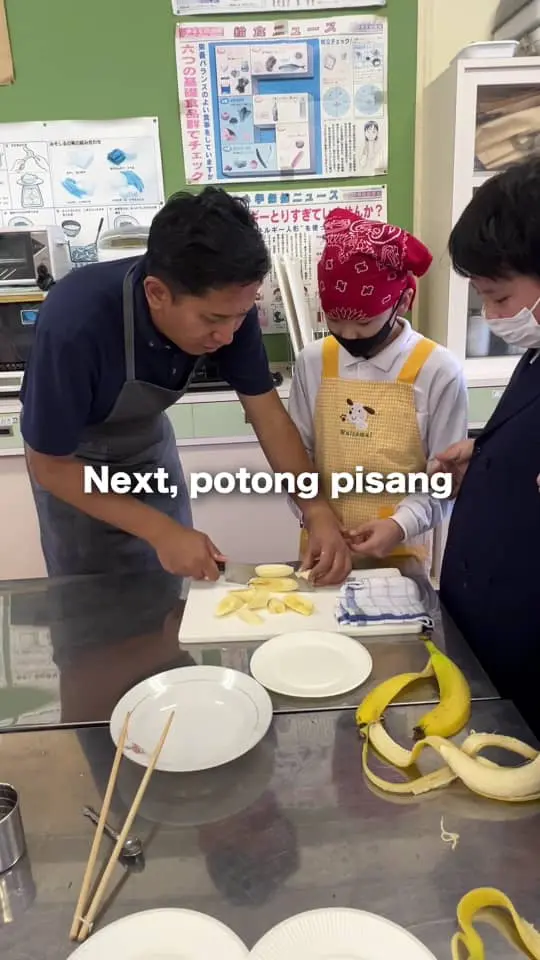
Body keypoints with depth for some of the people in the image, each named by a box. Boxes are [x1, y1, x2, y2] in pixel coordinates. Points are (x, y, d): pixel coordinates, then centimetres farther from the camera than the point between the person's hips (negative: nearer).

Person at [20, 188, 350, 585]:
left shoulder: (226, 303, -25)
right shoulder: (75, 323, -38)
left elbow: (268, 413, -17)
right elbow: (49, 465, -28)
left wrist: (317, 510, -29)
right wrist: (161, 532, -35)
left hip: (150, 442, 4)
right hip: (74, 458, -3)